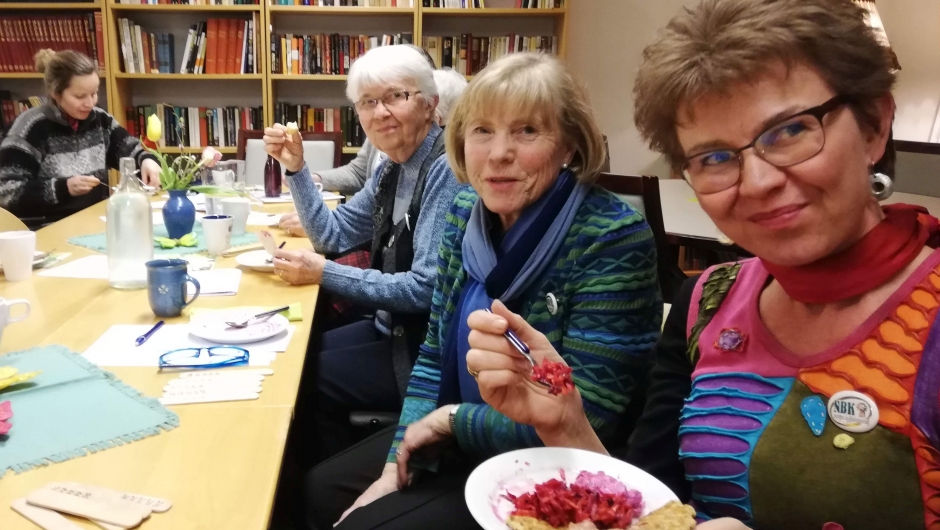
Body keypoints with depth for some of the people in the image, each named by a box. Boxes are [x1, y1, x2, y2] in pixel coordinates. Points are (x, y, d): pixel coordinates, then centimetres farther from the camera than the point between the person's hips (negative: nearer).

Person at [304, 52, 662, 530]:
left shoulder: (612, 239, -25)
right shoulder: (466, 215, -6)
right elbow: (435, 356, 2)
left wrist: (452, 418, -15)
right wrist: (396, 469, -7)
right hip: (459, 441, 6)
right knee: (322, 490, 12)